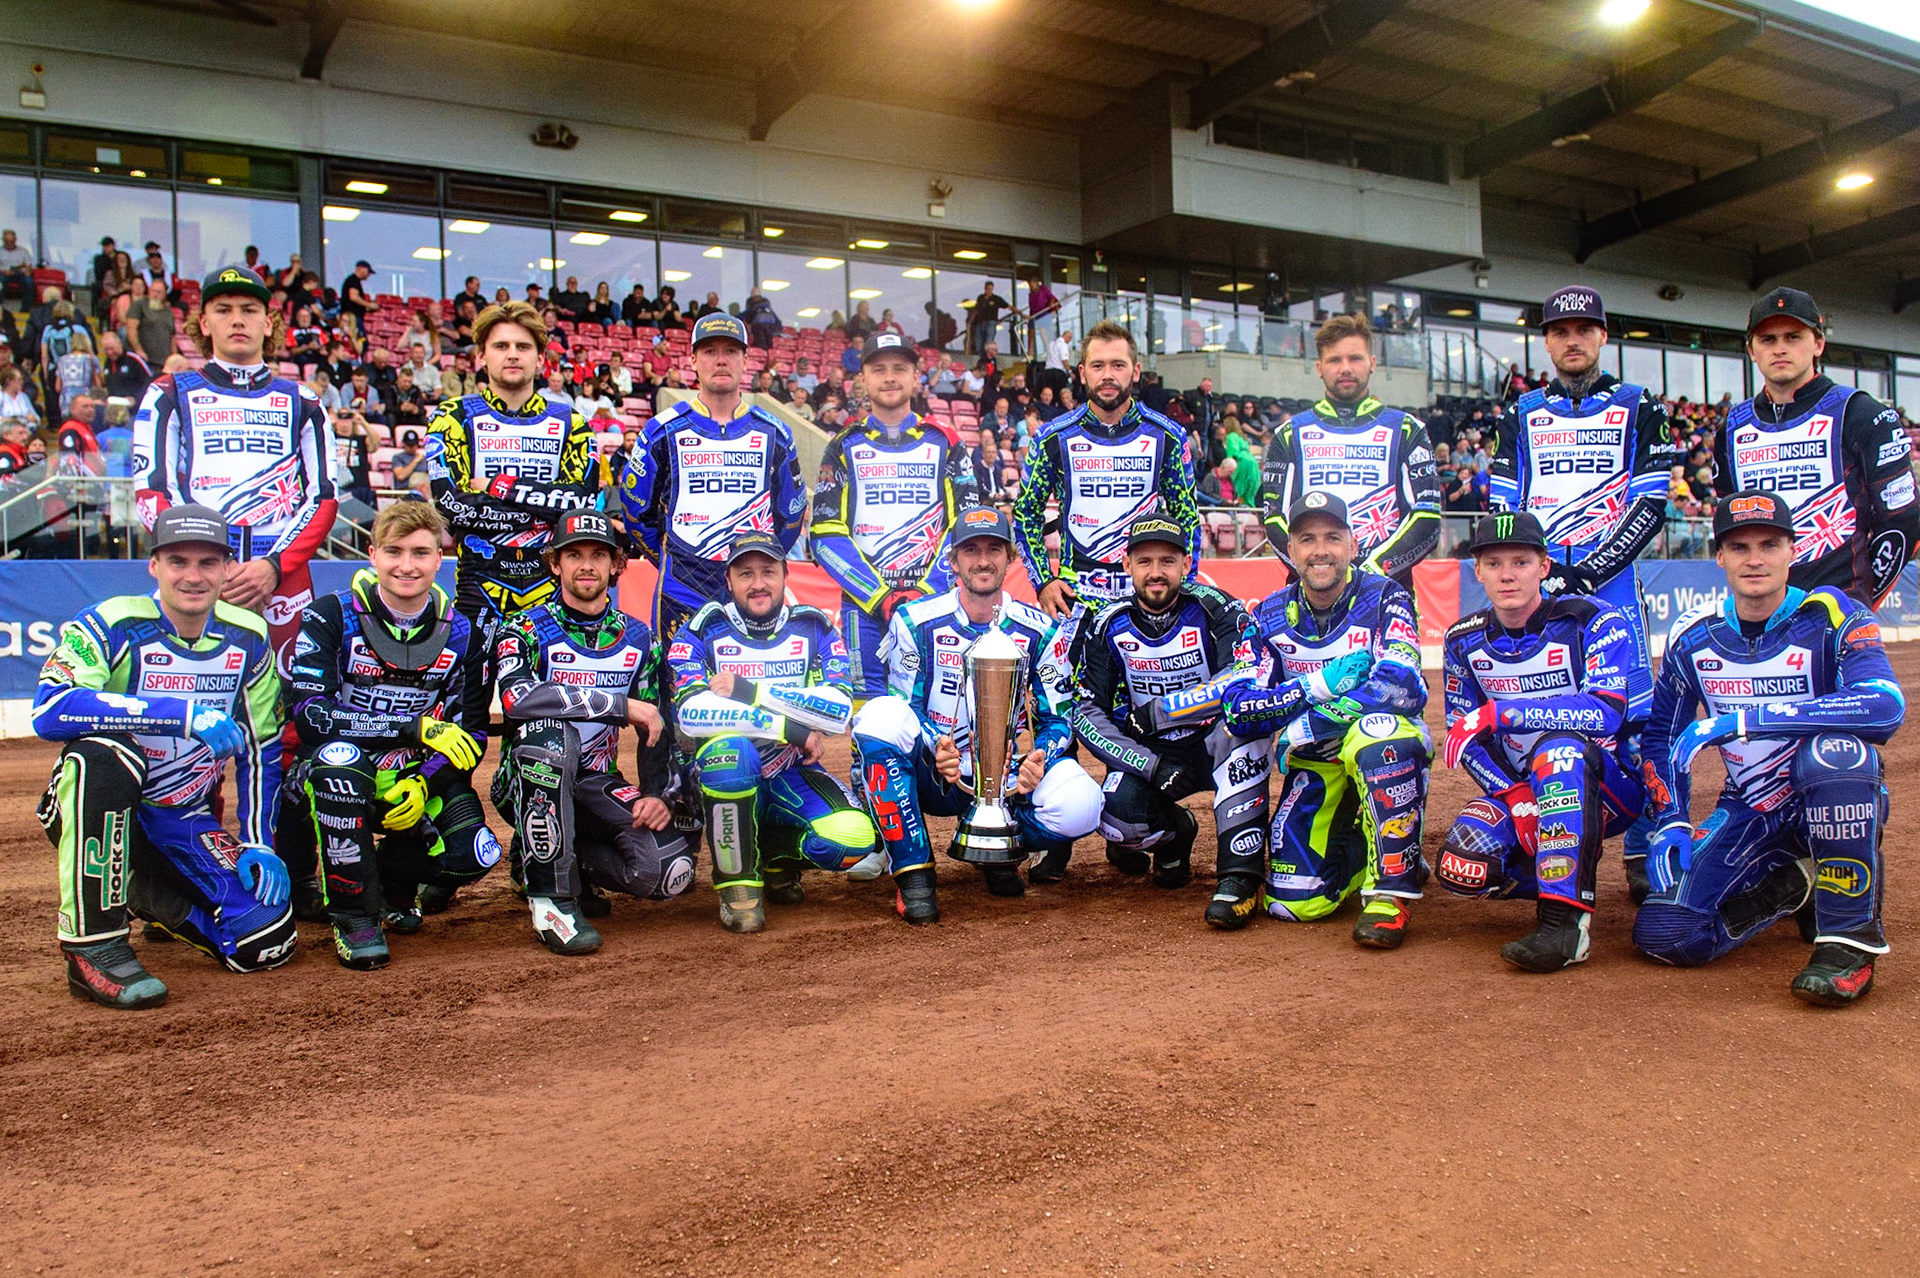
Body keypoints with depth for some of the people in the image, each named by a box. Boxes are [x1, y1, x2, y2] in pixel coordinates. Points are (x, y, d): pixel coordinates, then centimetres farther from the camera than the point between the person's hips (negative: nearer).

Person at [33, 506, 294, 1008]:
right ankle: (94, 946, -26)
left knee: (267, 941, -13)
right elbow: (49, 711, -32)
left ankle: (147, 894, 19)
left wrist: (258, 846, -1)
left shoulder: (248, 638, 0)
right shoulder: (112, 625, -14)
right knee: (105, 752, -38)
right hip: (96, 810, -4)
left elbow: (260, 750, 7)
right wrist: (187, 713, -37)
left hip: (187, 821, 4)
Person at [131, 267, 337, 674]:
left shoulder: (300, 401, 16)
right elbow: (150, 491, 3)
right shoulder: (170, 394, 13)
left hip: (283, 577, 1)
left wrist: (275, 565, -8)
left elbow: (324, 497, 7)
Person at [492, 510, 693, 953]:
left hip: (597, 784, 3)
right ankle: (550, 894, -27)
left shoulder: (637, 638, 8)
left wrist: (656, 794, -8)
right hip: (529, 785, -3)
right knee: (547, 729, -37)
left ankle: (574, 865, 11)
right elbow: (515, 696, -27)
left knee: (670, 870, -22)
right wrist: (623, 706, -26)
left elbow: (656, 728, 10)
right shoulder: (527, 630, -6)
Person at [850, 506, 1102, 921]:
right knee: (882, 715, -33)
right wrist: (934, 750, -29)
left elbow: (1058, 717, 0)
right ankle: (913, 874, -23)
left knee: (1080, 804, -30)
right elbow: (907, 710, -6)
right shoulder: (916, 622, -3)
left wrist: (1039, 759, -24)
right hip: (930, 778, -1)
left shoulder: (1038, 631, 1)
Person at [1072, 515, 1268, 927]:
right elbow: (1086, 715, -6)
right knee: (1118, 819, -28)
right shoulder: (1108, 626, -5)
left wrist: (1160, 712, -31)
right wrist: (1151, 766, -20)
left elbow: (1250, 682, -26)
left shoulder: (1215, 610, -12)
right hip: (1147, 753, 2)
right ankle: (1175, 832, 12)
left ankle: (1241, 874, -30)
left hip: (1213, 743, -1)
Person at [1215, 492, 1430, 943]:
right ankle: (1353, 850, 23)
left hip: (1385, 745, -3)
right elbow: (1237, 709, -10)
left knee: (1377, 733, -40)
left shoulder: (1383, 597, -9)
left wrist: (1304, 728, -25)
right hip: (1315, 762, 3)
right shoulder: (1271, 616, 0)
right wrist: (1318, 685, -23)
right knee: (1294, 902, -12)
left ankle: (1391, 890, -24)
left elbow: (1400, 684, -26)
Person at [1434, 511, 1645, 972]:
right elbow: (1464, 738, 1)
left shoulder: (1595, 621, -12)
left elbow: (1606, 711, -28)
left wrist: (1498, 713, -35)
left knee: (1560, 748, -38)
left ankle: (1565, 920, -37)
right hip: (1514, 788, 4)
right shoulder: (1464, 641, 2)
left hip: (1608, 783, -4)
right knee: (1461, 868, -24)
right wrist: (1515, 798, -17)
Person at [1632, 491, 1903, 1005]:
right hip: (1749, 812, 4)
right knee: (1665, 934, -16)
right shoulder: (1694, 637, -1)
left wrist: (1746, 719, -37)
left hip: (1839, 802, -3)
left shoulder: (1832, 618, -14)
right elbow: (1661, 735, 9)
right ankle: (1794, 884, 14)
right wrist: (1670, 823, -6)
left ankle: (1852, 936, -24)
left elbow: (1886, 705, -33)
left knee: (1833, 746, -38)